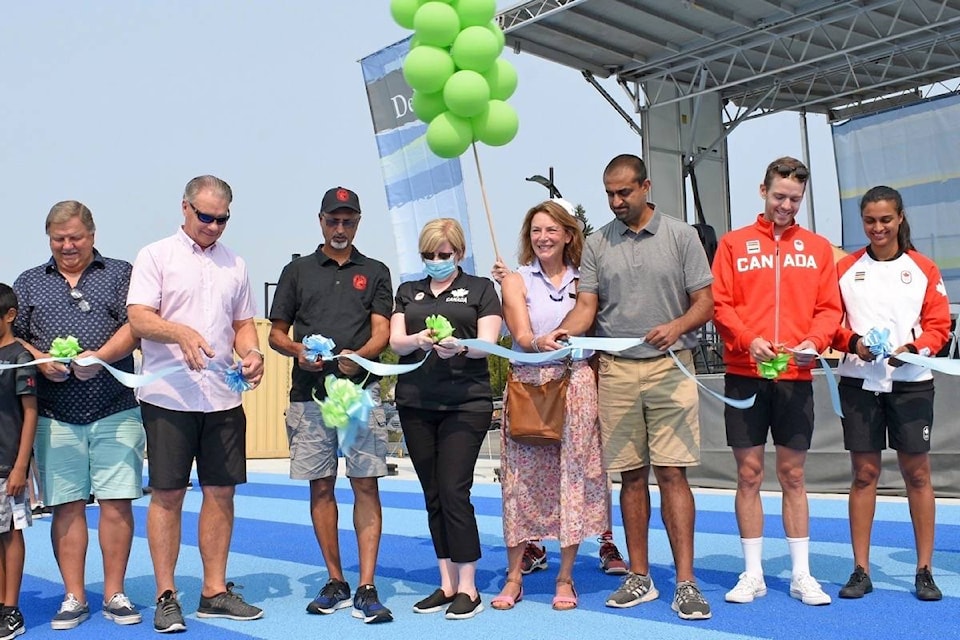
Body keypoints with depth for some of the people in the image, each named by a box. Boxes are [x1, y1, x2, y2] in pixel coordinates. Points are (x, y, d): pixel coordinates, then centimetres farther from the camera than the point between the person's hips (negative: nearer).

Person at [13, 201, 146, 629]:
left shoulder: (120, 273, 9)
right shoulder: (29, 283, 15)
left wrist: (99, 357, -19)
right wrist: (41, 362, -8)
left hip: (116, 412, -1)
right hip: (54, 416, 2)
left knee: (117, 502, 0)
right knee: (66, 506, 4)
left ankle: (114, 595, 11)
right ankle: (74, 597, 14)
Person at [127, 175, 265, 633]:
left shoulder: (235, 265, 15)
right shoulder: (155, 256, 2)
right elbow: (138, 318, -8)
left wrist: (252, 353, -2)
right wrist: (181, 332, -26)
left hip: (223, 397, 4)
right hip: (169, 396, -4)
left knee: (221, 492, 7)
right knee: (167, 494, 1)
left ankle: (215, 591, 18)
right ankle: (166, 596, 12)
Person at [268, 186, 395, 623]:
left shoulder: (375, 272, 12)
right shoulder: (297, 271, 13)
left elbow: (381, 333, 3)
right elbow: (276, 333, 13)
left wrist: (359, 356, -18)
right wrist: (296, 351, -8)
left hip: (361, 390, -1)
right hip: (309, 394, 2)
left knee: (366, 485, -5)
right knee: (320, 486, 6)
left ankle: (366, 589, -3)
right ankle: (335, 583, 18)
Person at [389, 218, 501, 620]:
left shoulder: (480, 289, 7)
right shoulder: (409, 292, 17)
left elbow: (487, 343, -3)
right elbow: (395, 341, 5)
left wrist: (459, 347, -24)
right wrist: (418, 340, -18)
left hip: (466, 402, -4)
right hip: (416, 403, 4)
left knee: (454, 490, -9)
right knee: (432, 495, 6)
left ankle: (467, 588, 1)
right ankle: (447, 584, 15)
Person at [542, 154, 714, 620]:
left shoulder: (680, 235, 3)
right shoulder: (597, 243, 10)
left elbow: (704, 302, 1)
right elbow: (587, 305, 5)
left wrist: (677, 327, -19)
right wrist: (559, 334, -15)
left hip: (669, 366, -2)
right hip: (616, 370, 2)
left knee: (672, 473, -5)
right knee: (631, 475, 8)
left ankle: (686, 582, 2)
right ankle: (639, 576, 18)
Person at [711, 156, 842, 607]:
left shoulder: (817, 247, 10)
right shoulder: (734, 244, 6)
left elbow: (829, 308, 6)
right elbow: (720, 304, -1)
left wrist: (814, 342, -13)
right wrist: (748, 340, -17)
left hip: (796, 376, 1)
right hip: (744, 374, -1)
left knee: (793, 475, 7)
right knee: (749, 474, 4)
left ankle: (802, 574, 16)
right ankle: (753, 573, 14)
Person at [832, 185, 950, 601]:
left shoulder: (923, 269, 5)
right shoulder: (846, 269, 7)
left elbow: (939, 325, 2)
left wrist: (914, 348, -16)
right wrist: (853, 342, -15)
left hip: (910, 381, 0)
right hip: (859, 381, 0)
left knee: (917, 473, 4)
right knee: (864, 472, 4)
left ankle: (924, 570, 15)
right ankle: (861, 570, 11)